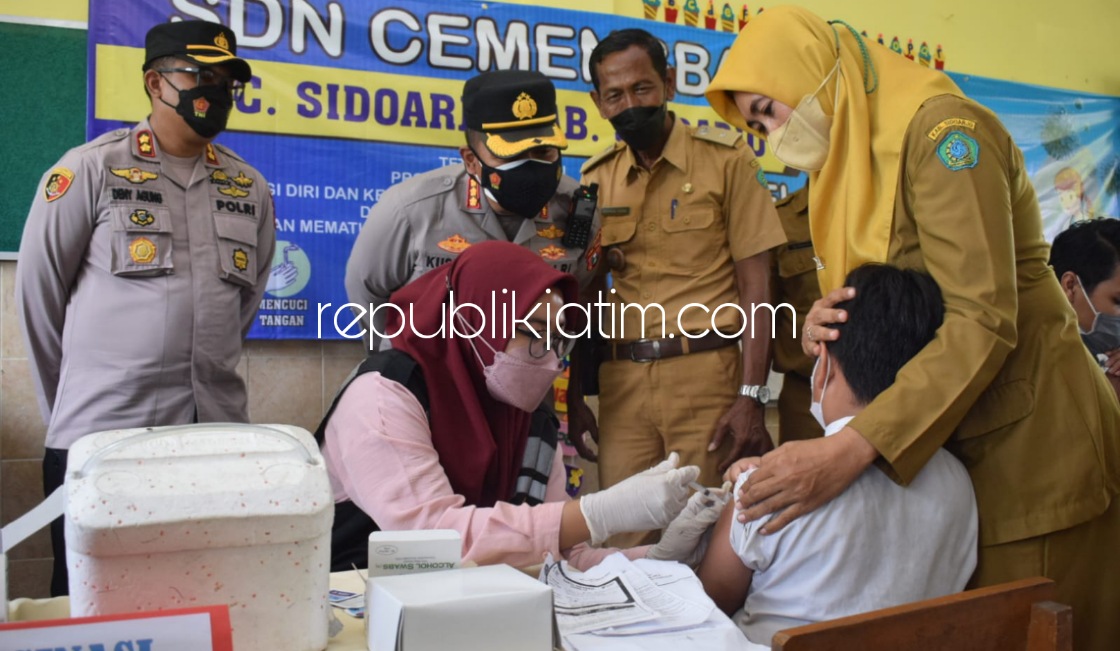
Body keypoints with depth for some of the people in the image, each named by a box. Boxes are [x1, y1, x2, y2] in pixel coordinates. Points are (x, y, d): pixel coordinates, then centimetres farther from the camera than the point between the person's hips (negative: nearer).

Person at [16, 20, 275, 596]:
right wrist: (71, 403, 8)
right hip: (100, 439, -3)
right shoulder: (91, 169, -4)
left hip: (218, 436, 4)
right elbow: (38, 289, 1)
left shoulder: (249, 187, 9)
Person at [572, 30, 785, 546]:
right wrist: (572, 394, 10)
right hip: (621, 380, 3)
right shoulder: (594, 179, 10)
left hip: (705, 373, -3)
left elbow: (755, 286, -3)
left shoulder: (725, 159, 0)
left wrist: (752, 396, -10)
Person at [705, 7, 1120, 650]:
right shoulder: (845, 167, 12)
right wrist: (822, 328, -11)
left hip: (1029, 442, -8)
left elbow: (983, 320, -26)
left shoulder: (940, 127, -15)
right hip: (938, 450, 8)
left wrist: (851, 449, -35)